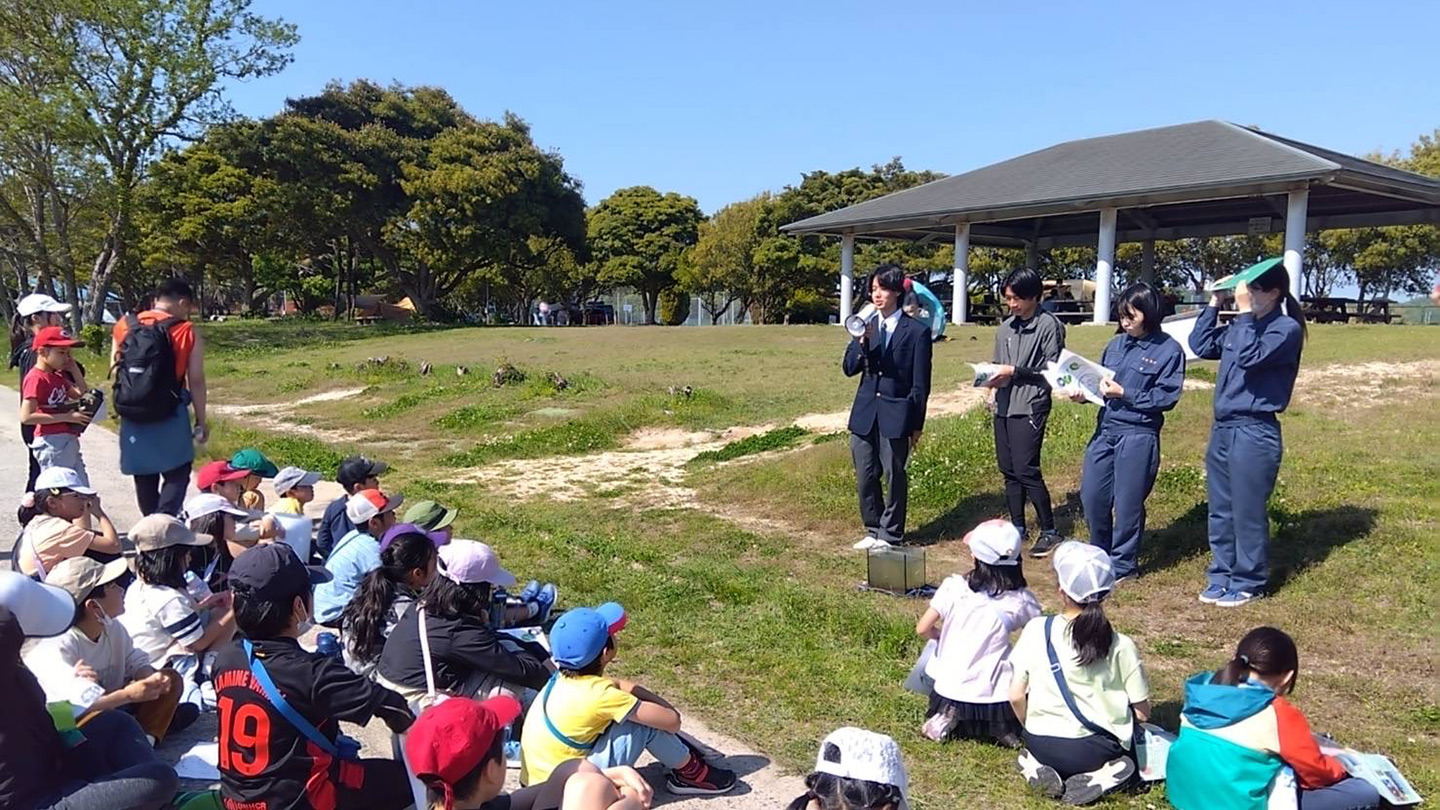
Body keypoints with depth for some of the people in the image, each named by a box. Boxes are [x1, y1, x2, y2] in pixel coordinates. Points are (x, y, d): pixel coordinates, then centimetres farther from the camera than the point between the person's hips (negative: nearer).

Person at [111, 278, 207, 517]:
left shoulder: (123, 326, 6)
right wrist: (201, 421, 0)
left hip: (131, 416, 5)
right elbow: (196, 382, -6)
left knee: (144, 475, 16)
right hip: (169, 416, -4)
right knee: (177, 472, 3)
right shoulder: (188, 332, -6)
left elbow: (114, 370, 8)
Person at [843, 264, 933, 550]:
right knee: (865, 477, 10)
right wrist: (862, 341, -13)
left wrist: (916, 424, -3)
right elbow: (849, 368, 3)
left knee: (895, 476, 4)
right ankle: (874, 529, 26)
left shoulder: (916, 331, -5)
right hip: (865, 413, 4)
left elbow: (920, 384, -4)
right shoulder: (867, 325, 7)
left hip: (896, 415, -4)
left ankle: (889, 534, 18)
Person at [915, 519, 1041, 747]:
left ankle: (948, 719, 4)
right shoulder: (1020, 599, -10)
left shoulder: (954, 587, -10)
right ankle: (1001, 727, 4)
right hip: (996, 698, 0)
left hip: (950, 689, 0)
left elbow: (923, 629, -6)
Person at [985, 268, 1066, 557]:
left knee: (1026, 470, -11)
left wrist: (1015, 372, -14)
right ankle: (1017, 528, 22)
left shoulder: (1049, 326, -7)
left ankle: (1049, 531, 2)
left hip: (1030, 407, -7)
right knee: (1008, 470, 11)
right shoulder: (1006, 327, 13)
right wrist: (992, 385, 4)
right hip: (1003, 406, 7)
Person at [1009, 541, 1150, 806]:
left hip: (1041, 746, 2)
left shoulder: (1036, 630, -9)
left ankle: (1036, 768, 2)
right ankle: (1100, 778, -2)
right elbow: (1141, 713, -4)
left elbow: (1016, 696, -6)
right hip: (1095, 750, -2)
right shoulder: (1120, 646, -11)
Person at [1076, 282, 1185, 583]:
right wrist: (1084, 393, -5)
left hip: (1138, 435, -6)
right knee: (1092, 495, 9)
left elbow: (1166, 398, -11)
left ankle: (1123, 564, 22)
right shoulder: (1116, 344, 10)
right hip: (1105, 428, 6)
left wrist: (1124, 394, -17)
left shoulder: (1169, 350, -7)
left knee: (1127, 502, 4)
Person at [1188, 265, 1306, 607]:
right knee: (1220, 511, 13)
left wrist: (1245, 312, -20)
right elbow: (1201, 345, 12)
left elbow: (1250, 357, -23)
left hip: (1254, 433, -7)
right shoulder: (1240, 326, 10)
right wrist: (1214, 304, 7)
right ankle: (1221, 576, 24)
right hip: (1222, 427, 7)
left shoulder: (1286, 329, -10)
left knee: (1247, 514, 2)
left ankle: (1248, 582, 16)